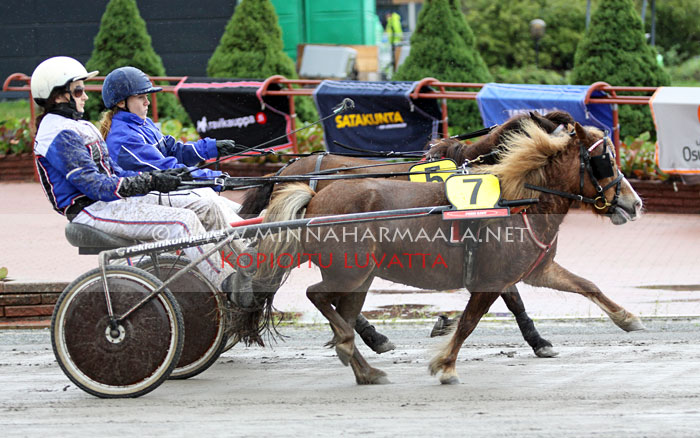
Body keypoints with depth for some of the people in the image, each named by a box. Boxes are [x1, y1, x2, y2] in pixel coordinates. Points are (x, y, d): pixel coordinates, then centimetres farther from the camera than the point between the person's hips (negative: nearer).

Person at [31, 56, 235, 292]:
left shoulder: (80, 128, 19)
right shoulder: (61, 135, -14)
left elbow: (112, 172, 17)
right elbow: (94, 186, -20)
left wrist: (156, 176, 2)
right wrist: (149, 182, -21)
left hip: (110, 201, 10)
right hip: (92, 210, -10)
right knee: (181, 221, -22)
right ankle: (227, 284, -20)